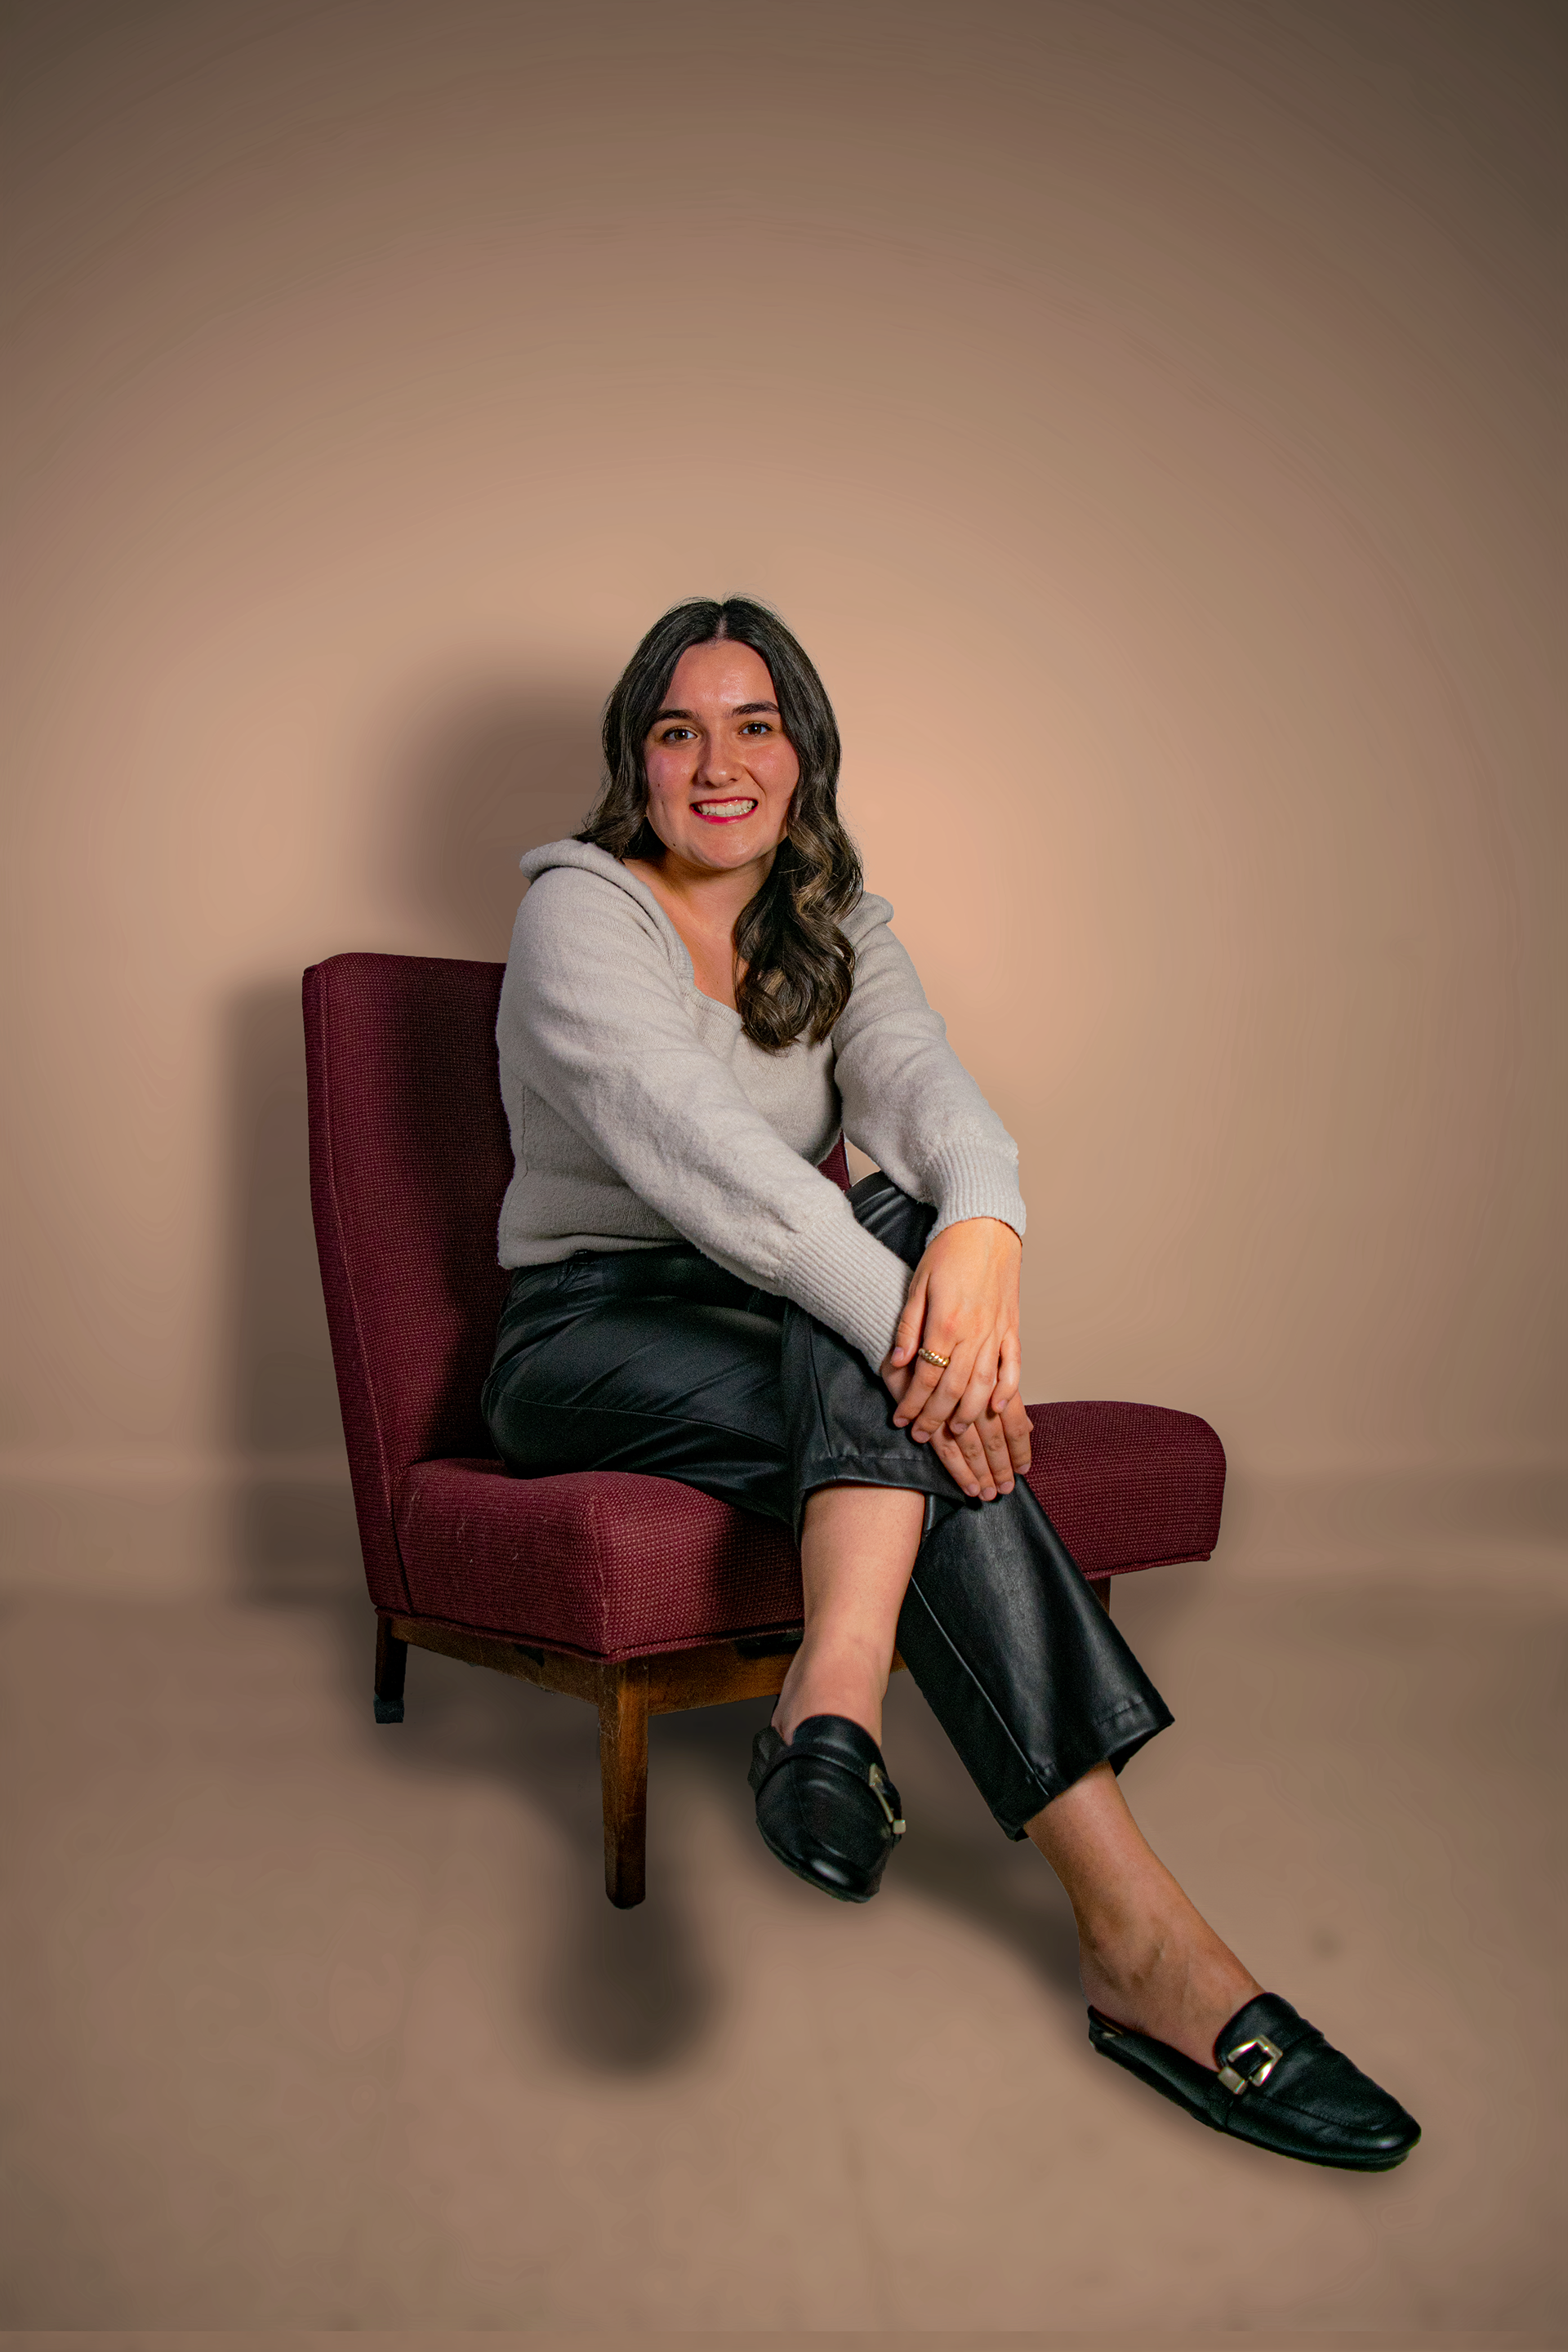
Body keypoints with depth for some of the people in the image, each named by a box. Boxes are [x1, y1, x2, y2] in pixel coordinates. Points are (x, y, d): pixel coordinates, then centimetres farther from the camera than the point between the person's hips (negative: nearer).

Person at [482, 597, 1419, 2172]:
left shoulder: (835, 929, 10)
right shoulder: (578, 911, -8)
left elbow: (918, 1076, -14)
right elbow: (688, 1143, -28)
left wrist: (980, 1221, -40)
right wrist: (898, 1318, -42)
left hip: (783, 1332, 5)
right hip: (589, 1340, -5)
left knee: (897, 1230, -31)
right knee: (915, 1405, -33)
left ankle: (834, 1698, -46)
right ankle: (1134, 1926, -42)